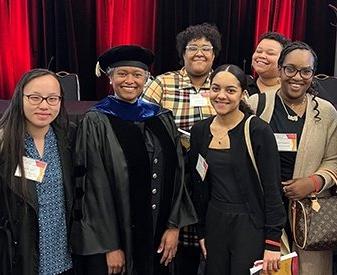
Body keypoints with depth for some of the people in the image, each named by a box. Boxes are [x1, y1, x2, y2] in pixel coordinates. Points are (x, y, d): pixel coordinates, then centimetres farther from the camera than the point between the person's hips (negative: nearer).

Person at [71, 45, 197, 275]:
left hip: (157, 236, 4)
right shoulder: (96, 123, -9)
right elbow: (95, 187, -12)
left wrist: (174, 226, -3)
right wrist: (110, 247, -13)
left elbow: (177, 174, 4)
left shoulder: (163, 119, 4)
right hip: (112, 236, -4)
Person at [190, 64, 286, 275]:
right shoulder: (200, 131, 3)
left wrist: (273, 243, -12)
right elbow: (198, 186, 10)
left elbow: (272, 188, -11)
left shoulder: (259, 131, -12)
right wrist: (201, 231, 11)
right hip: (214, 224, 5)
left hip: (251, 226, -4)